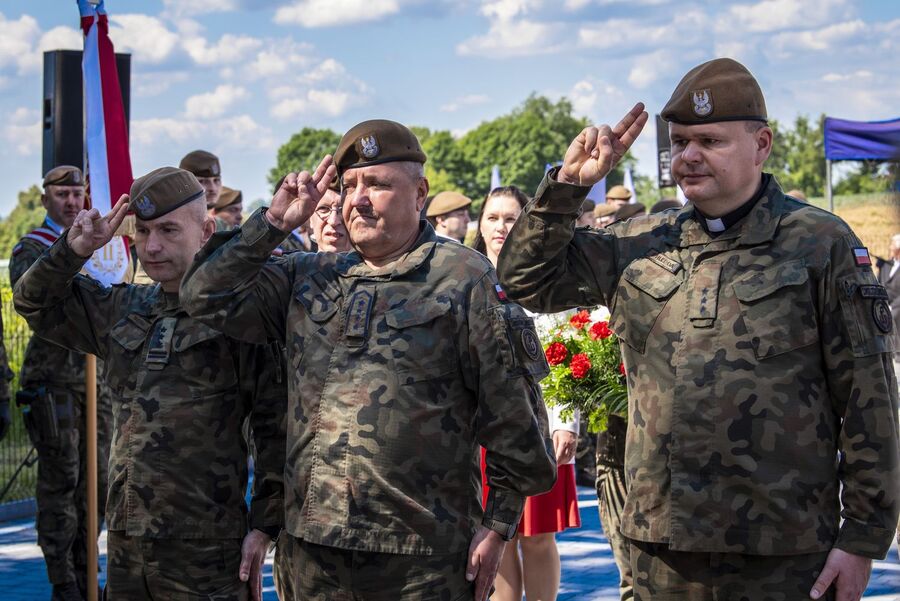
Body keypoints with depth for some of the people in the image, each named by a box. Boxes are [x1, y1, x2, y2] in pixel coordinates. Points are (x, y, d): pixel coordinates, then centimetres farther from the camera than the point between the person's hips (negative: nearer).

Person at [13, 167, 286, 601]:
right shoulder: (123, 309, 14)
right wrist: (73, 249, 6)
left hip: (204, 549, -6)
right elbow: (34, 303, 24)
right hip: (125, 546, 6)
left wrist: (264, 525, -11)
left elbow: (276, 429, -9)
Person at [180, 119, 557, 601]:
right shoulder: (307, 278, 13)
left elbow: (513, 413, -3)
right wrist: (274, 222, 3)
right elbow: (206, 298, 10)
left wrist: (499, 523, -4)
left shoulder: (464, 278, -3)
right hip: (315, 547, 5)